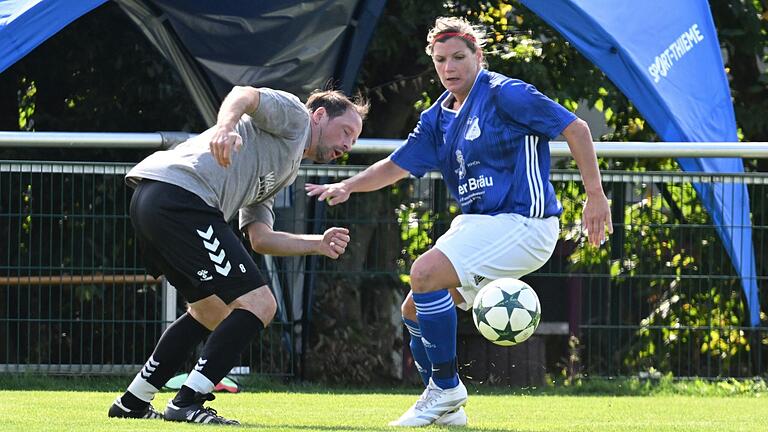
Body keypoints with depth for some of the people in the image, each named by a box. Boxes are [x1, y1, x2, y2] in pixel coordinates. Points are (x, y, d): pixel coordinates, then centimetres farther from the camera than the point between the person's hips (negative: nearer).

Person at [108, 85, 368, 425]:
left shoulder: (284, 173, 34)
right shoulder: (292, 114, 9)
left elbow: (259, 238, 27)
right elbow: (244, 95, -11)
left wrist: (318, 244, 21)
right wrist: (226, 126, -32)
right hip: (180, 195, -10)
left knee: (212, 312, 26)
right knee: (258, 304, -9)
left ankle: (131, 404, 30)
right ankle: (186, 404, -10)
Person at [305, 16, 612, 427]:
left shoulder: (504, 94, -12)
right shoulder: (438, 118, 12)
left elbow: (575, 128, -12)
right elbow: (397, 165, 16)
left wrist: (595, 197, -15)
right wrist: (347, 186, -2)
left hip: (521, 223, -9)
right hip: (477, 223, 9)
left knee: (425, 274, -25)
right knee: (414, 310, 8)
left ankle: (446, 386, -14)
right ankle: (445, 408, 19)